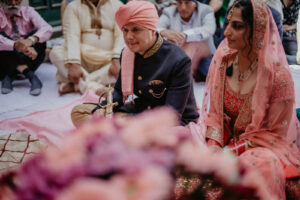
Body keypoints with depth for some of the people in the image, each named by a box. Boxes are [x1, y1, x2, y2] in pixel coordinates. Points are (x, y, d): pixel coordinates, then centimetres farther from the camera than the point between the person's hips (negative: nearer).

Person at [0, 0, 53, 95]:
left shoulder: (28, 11, 2)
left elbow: (47, 29, -17)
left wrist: (31, 40, -37)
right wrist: (16, 45, -43)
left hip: (28, 59, 1)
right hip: (8, 60, -1)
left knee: (37, 36, -21)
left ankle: (10, 76, -27)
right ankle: (29, 74, -36)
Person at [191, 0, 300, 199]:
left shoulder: (278, 74, -19)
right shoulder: (222, 59, -5)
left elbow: (276, 133, -13)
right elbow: (212, 111, 1)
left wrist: (232, 151, -20)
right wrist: (214, 144, -17)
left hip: (266, 144, -4)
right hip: (227, 136, 5)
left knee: (261, 166, -38)